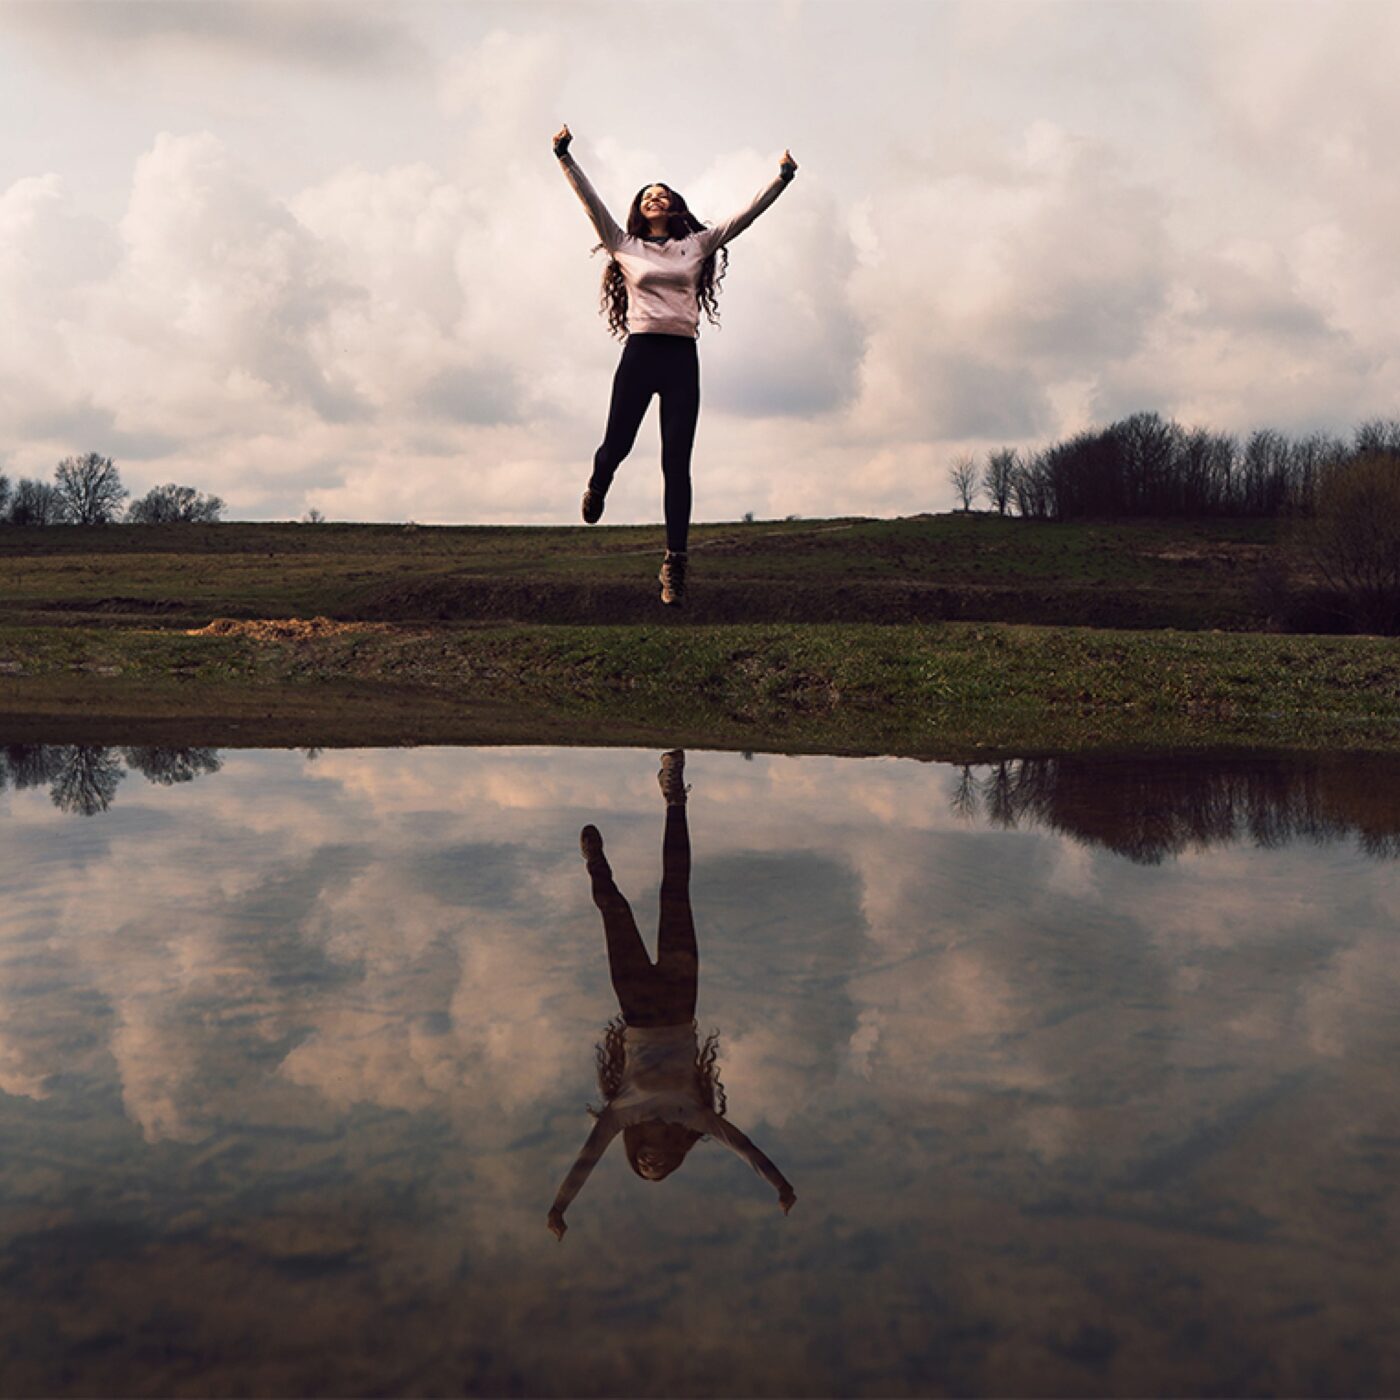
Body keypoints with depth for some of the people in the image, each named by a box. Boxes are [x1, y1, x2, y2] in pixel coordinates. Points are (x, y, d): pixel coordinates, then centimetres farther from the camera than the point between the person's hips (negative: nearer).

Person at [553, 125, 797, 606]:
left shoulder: (697, 244, 15)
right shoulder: (624, 244, 11)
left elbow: (746, 215, 12)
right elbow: (590, 200, 6)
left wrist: (782, 179, 6)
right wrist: (564, 156, -2)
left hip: (682, 359, 1)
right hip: (640, 354, -1)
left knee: (677, 464, -4)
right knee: (616, 447, -1)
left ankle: (675, 566, -4)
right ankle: (597, 486, 40)